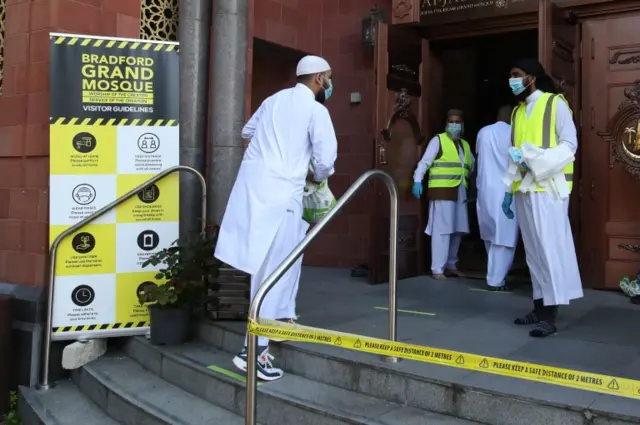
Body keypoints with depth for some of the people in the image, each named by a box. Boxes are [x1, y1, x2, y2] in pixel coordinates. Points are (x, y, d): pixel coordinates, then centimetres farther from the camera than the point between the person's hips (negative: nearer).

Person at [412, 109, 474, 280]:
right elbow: (424, 162, -7)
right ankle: (437, 269, -5)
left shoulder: (465, 145, 21)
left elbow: (474, 166, 26)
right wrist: (417, 180, -18)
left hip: (460, 192, 7)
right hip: (442, 190, -7)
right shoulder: (438, 140, 0)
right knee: (442, 229, -9)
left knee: (457, 230, 9)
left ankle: (451, 266, 20)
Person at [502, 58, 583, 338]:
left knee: (550, 248, -10)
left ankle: (550, 316, -9)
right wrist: (508, 189, 13)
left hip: (547, 187, -7)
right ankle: (539, 307, 13)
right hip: (523, 189, 7)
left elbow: (569, 145, -8)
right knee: (534, 250, 7)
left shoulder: (555, 103, 0)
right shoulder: (517, 112, 19)